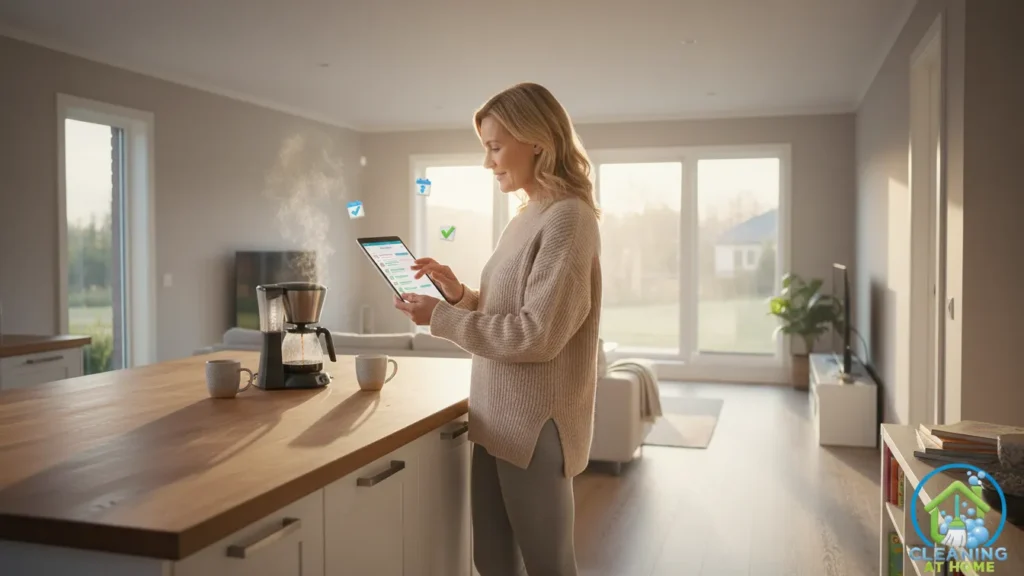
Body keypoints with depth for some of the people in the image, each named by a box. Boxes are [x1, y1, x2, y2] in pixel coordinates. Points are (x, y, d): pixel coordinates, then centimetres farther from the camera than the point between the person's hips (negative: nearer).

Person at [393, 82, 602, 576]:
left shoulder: (568, 217, -15)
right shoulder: (527, 218, 12)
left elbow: (538, 334, -21)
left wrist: (442, 319, -15)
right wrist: (460, 295, 0)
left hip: (536, 425, -9)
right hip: (498, 417, 9)